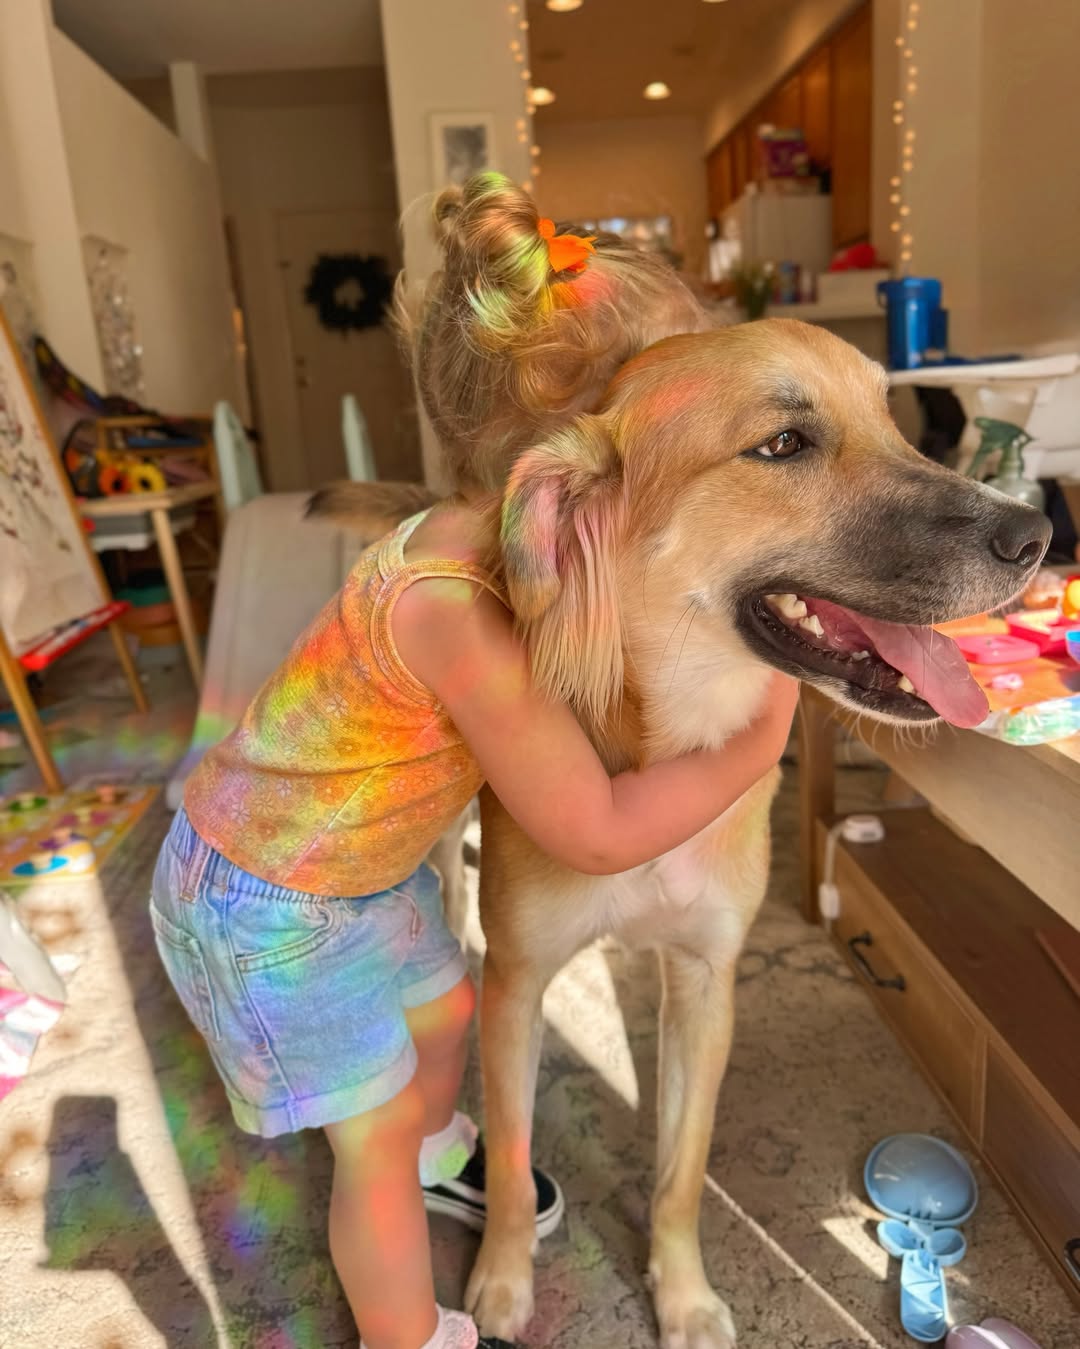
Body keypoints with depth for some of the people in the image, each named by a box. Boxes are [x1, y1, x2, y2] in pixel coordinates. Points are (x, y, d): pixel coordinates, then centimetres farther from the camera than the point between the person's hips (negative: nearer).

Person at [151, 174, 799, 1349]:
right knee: (377, 1131, 10)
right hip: (268, 901, -7)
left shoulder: (490, 543, -13)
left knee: (444, 1010, 26)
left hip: (362, 859, 8)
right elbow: (596, 833, -31)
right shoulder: (458, 612, -38)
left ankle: (437, 1155, 61)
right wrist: (757, 746, -21)